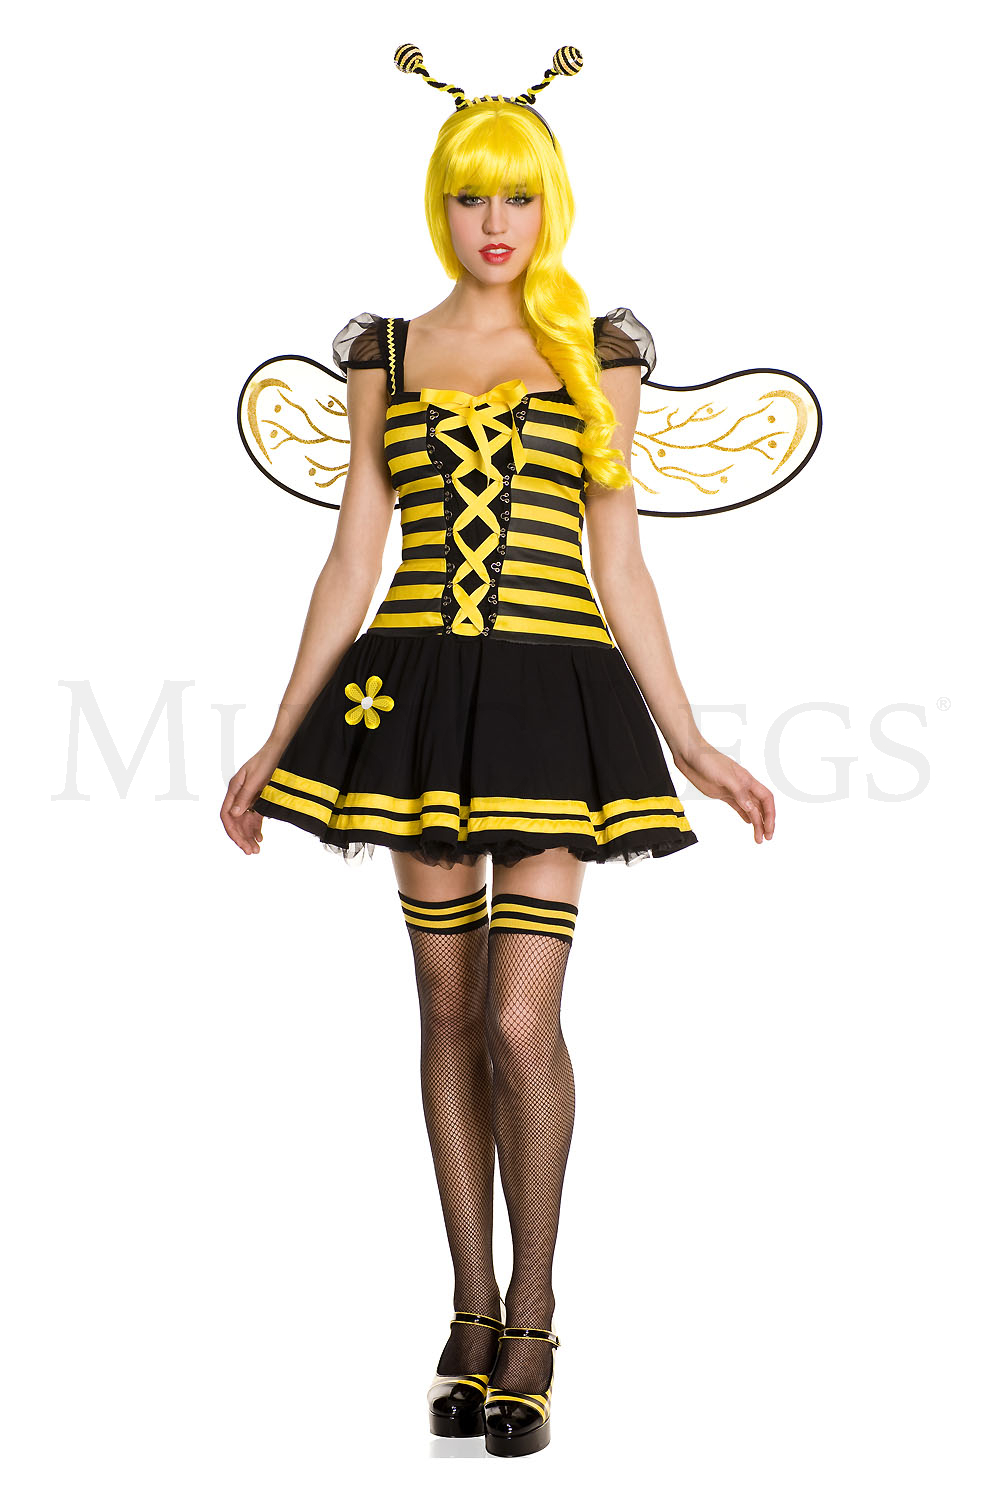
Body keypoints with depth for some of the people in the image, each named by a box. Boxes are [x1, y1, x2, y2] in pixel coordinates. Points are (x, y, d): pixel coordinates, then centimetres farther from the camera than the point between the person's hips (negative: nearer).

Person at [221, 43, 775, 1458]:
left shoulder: (595, 355, 7)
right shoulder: (387, 356, 10)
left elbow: (621, 564, 6)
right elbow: (350, 563, 10)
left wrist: (695, 746, 1)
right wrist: (278, 743, 7)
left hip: (553, 696, -2)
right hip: (418, 693, 2)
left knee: (521, 1022, -8)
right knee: (449, 1012, 7)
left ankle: (531, 1314, 11)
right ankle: (474, 1313, 20)